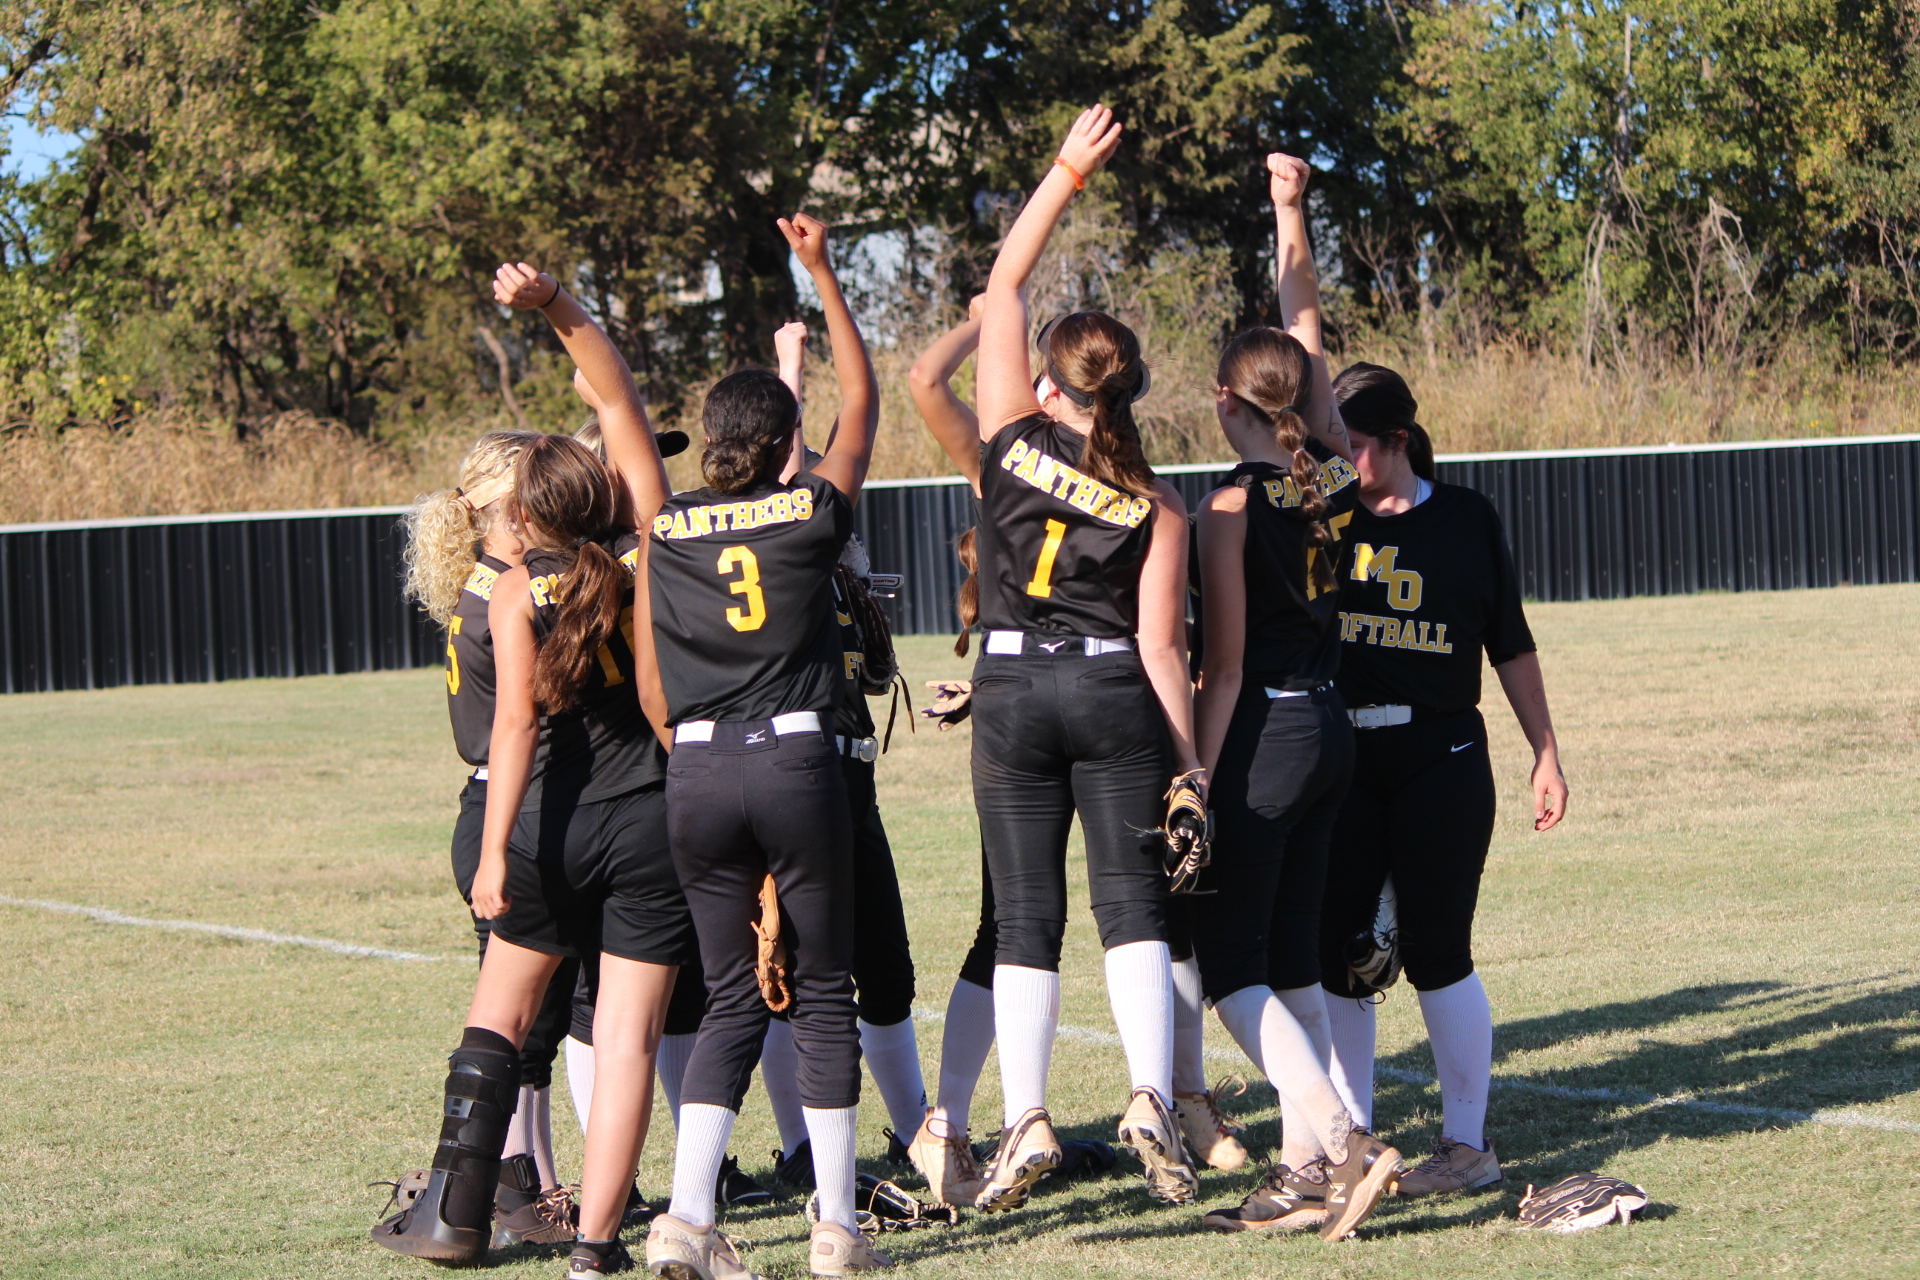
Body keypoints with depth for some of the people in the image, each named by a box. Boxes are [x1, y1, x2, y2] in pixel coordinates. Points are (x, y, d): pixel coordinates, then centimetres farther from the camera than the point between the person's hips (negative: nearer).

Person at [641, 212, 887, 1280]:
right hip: (798, 763, -3)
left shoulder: (663, 531, 5)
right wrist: (823, 273, 20)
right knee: (823, 995, 6)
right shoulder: (811, 514, 0)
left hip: (697, 774, 3)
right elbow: (863, 401, 14)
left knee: (734, 1001, 11)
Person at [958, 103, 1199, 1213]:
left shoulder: (1015, 436, -2)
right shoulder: (1156, 505, -2)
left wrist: (1069, 173, 8)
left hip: (1012, 692, 0)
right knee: (1134, 909, 2)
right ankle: (1154, 1098, -15)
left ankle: (1027, 1122, -3)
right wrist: (1192, 762, 2)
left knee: (1026, 918, 4)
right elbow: (1161, 644, -4)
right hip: (1114, 695, 0)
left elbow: (1002, 287, 6)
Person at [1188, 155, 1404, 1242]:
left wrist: (1195, 782, -11)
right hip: (1333, 730, 7)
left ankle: (1344, 1140, -16)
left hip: (1265, 734, -7)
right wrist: (1290, 211, 19)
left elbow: (1226, 669, -14)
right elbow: (1306, 325, 15)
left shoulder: (1234, 508, -14)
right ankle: (1308, 1170, 8)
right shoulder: (1331, 475, 3)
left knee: (1231, 964, -3)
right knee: (1292, 960, 12)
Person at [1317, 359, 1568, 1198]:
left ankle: (1468, 1143, 7)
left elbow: (1510, 647, 8)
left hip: (1441, 759, -2)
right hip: (1337, 761, 2)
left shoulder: (1467, 520, 3)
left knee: (1436, 954, -3)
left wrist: (1545, 754, 7)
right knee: (1334, 953, 2)